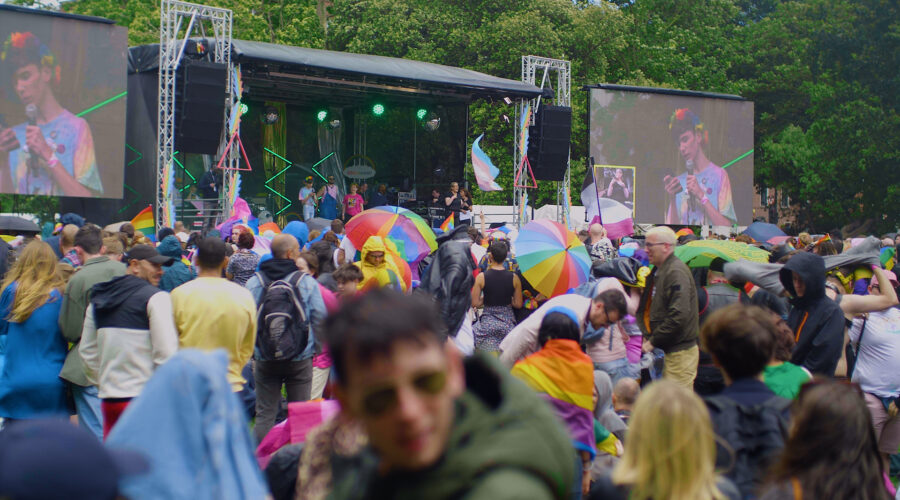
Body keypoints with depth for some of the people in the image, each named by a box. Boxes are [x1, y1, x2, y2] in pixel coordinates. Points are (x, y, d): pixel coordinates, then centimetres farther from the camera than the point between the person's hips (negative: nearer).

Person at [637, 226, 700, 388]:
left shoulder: (676, 272, -15)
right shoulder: (656, 272, 16)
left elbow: (679, 315, -23)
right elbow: (645, 309, 25)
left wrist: (653, 342, -17)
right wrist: (647, 336, 9)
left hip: (679, 353, -9)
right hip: (664, 350, 10)